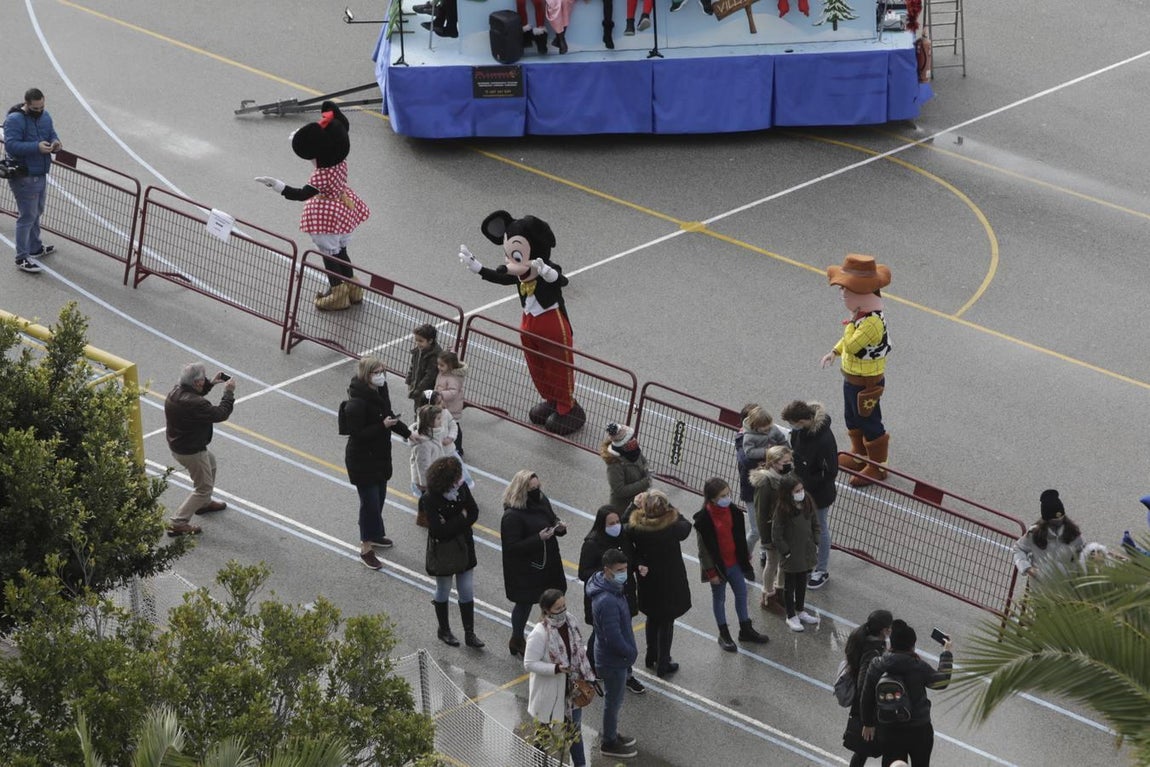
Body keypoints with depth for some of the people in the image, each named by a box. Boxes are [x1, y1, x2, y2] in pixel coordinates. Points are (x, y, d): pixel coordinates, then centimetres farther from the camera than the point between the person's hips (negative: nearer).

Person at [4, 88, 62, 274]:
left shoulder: (44, 116, 6)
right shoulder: (15, 120, -20)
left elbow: (51, 133, 17)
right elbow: (11, 145, -27)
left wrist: (55, 142, -8)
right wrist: (37, 147, -34)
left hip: (40, 174, 9)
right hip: (24, 178, -9)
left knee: (37, 213, 23)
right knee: (27, 217, -6)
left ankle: (35, 248, 39)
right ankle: (22, 259, -1)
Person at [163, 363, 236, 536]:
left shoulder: (176, 391, -8)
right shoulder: (195, 404, -36)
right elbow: (220, 414, -25)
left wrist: (211, 384, 6)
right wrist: (229, 392, -14)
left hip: (176, 445, 9)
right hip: (191, 452, -9)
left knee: (211, 464, 33)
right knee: (204, 488, 7)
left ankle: (204, 503, 51)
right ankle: (178, 523, 5)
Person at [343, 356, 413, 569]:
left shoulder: (379, 392, 0)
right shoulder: (357, 403, -28)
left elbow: (388, 415, 15)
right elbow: (357, 433, -26)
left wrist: (407, 432, 8)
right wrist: (383, 426, -30)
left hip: (380, 456, 9)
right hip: (362, 460, -9)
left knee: (379, 497, 22)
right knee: (370, 501, -1)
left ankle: (374, 535, 43)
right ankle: (366, 548, 12)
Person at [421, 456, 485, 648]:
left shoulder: (461, 488, -10)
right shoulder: (430, 500, -25)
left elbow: (474, 512, -4)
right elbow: (438, 530, -28)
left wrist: (452, 525, -19)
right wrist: (461, 519, -20)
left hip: (464, 547, 4)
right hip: (443, 551, -4)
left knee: (467, 592, 9)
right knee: (443, 591, 15)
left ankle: (469, 634, 20)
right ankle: (443, 630, 35)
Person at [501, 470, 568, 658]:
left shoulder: (541, 501, -2)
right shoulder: (512, 516, -26)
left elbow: (552, 519, 15)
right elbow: (512, 546, -24)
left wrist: (559, 527, -9)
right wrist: (539, 538, -31)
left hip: (548, 563, 7)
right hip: (525, 570, -7)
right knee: (525, 603, 11)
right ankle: (516, 641, 32)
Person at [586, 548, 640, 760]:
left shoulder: (613, 589, -3)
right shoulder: (607, 602, -35)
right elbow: (614, 639, -32)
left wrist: (630, 650, 11)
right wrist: (631, 652, -16)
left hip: (616, 656, 9)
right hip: (614, 660, -9)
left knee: (613, 698, 26)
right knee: (614, 700, 10)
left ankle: (610, 732, 45)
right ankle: (609, 743, 27)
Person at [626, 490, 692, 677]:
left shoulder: (635, 527, -23)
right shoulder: (672, 528, -29)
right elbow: (686, 526, -6)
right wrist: (669, 507, -5)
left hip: (647, 583, 3)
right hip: (670, 583, -3)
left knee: (652, 619, 27)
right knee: (666, 622, 15)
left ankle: (651, 657, 43)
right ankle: (663, 664, 25)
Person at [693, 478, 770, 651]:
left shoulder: (734, 511, -5)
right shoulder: (704, 518, -22)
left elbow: (740, 537, 8)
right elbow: (705, 547, -18)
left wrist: (745, 557, 15)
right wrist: (711, 571, -15)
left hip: (735, 562, 6)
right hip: (718, 565, -6)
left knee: (741, 593, 16)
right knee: (719, 598, 12)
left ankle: (745, 629, 33)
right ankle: (724, 634, 26)